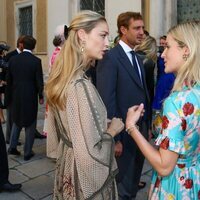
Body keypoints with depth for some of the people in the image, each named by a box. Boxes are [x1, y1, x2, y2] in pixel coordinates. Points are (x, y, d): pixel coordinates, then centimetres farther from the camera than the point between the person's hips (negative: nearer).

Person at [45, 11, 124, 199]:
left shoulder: (61, 77, -2)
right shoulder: (81, 86, -30)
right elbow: (90, 154, -31)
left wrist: (104, 126, 9)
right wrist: (112, 129, -14)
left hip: (66, 163, 8)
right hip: (85, 174, -8)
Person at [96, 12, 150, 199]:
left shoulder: (138, 59, 11)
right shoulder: (110, 58, -15)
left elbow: (143, 95, 12)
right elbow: (107, 101, -19)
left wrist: (147, 127, 9)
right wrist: (114, 138, -19)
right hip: (123, 133, -8)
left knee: (134, 181, 23)